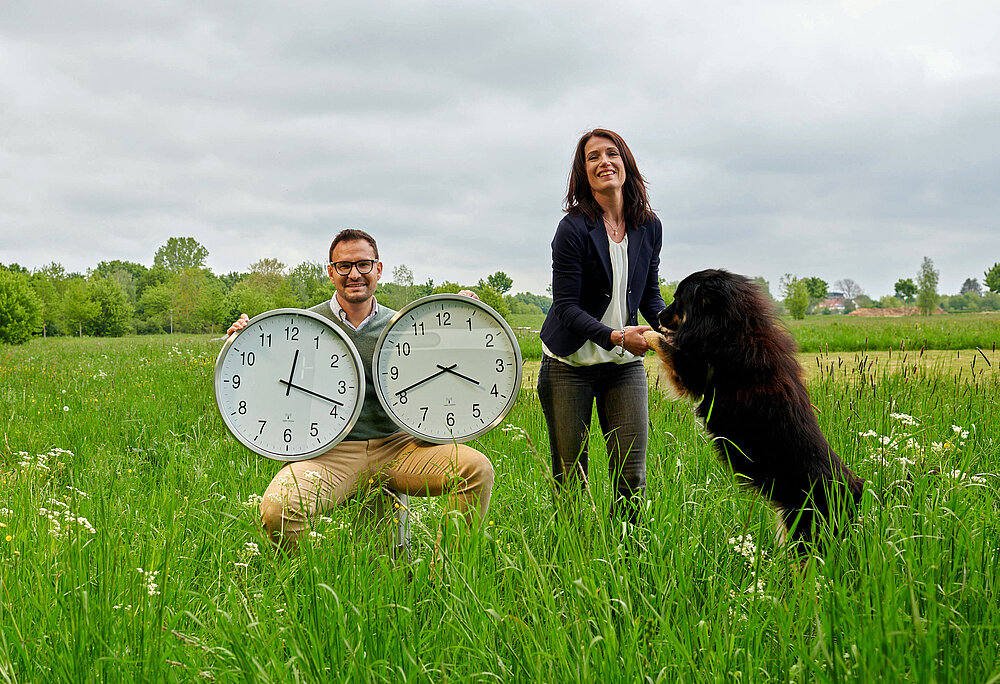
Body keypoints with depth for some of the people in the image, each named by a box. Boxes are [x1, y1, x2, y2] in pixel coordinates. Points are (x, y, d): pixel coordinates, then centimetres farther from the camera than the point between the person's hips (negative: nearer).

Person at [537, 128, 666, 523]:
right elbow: (566, 307, -14)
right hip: (570, 365, -4)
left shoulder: (649, 227, 3)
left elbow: (650, 296, 12)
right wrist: (616, 337, -28)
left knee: (632, 476, -1)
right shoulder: (574, 229, -12)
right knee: (570, 479, 3)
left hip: (625, 364, 4)